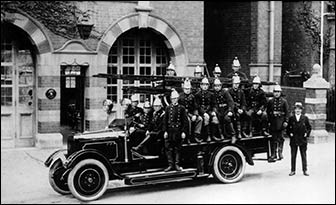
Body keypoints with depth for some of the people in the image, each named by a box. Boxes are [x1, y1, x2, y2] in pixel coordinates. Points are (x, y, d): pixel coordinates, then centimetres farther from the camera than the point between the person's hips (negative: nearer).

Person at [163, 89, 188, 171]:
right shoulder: (168, 108, 7)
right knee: (169, 148, -1)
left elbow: (185, 121, 1)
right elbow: (165, 120, 6)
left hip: (178, 130, -1)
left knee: (177, 148, 4)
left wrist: (184, 132, -5)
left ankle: (177, 164, 11)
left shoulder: (182, 108, 3)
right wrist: (165, 131, -1)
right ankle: (170, 165, 4)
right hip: (170, 130, 1)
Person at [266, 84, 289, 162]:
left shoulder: (284, 101, 4)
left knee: (280, 137, 0)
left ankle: (280, 152, 13)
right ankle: (273, 154, 6)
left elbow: (287, 112, 3)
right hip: (273, 121, 1)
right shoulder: (270, 101, 8)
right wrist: (268, 121, 2)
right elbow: (267, 112, 9)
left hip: (281, 121, -1)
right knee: (273, 138, 2)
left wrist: (286, 121, -5)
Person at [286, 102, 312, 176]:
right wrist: (290, 133, -4)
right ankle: (292, 170, 12)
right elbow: (288, 128, 10)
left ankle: (305, 170, 13)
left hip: (302, 140, 0)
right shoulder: (291, 118, 2)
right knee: (293, 156, 5)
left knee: (303, 156, 5)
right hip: (293, 140, 0)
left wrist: (307, 134, -3)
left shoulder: (305, 118, 1)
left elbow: (309, 127, 8)